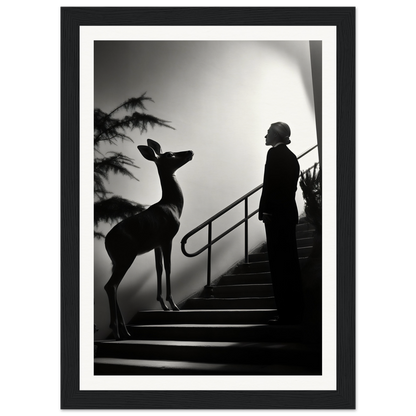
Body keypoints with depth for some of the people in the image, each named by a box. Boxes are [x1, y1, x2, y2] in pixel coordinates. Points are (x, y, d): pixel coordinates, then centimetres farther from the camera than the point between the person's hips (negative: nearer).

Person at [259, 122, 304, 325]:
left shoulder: (275, 153, -9)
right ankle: (295, 312, 16)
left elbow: (269, 184, -16)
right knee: (290, 262, 11)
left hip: (276, 214, -9)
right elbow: (291, 186, 15)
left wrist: (264, 210, -12)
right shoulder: (291, 156, 16)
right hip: (289, 212, 9)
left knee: (279, 264, -6)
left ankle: (285, 313, -4)